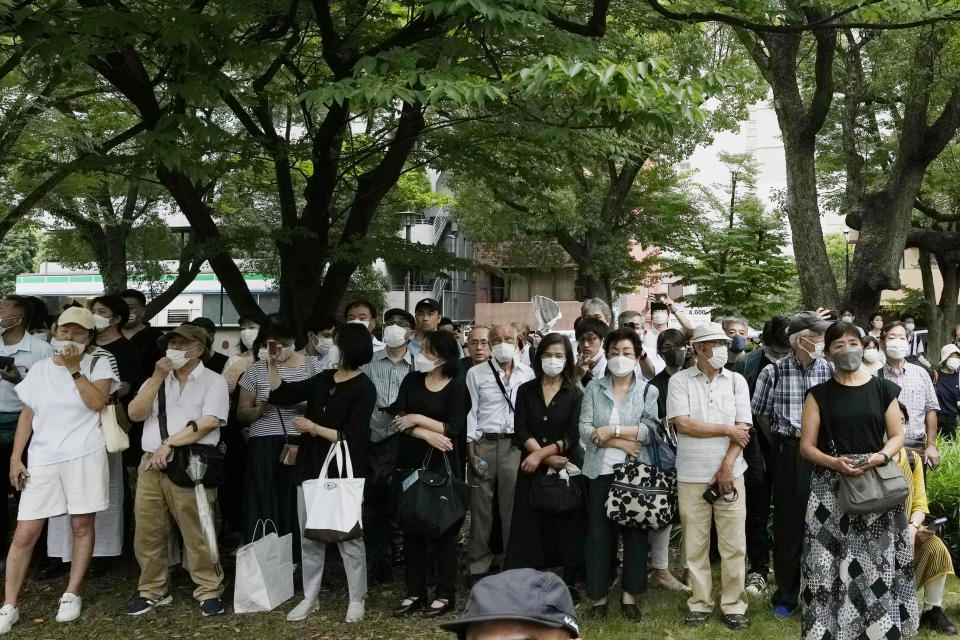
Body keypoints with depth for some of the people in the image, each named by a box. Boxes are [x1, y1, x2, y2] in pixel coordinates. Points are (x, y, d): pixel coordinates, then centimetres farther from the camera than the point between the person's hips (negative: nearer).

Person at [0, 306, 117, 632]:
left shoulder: (98, 364, 3)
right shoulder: (39, 369, 11)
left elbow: (97, 402, -12)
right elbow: (27, 416, 11)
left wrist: (74, 369, -12)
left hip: (84, 455, -2)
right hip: (41, 459, 2)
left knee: (82, 525, 4)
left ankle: (72, 595, 18)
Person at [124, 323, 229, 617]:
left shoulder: (213, 381, 1)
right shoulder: (155, 380, 18)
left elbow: (208, 422, -11)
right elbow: (135, 414, 4)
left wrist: (168, 444, -11)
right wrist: (157, 378, -5)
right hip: (151, 464, 5)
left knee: (196, 531, -4)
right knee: (148, 530, 9)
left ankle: (209, 590, 8)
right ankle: (153, 590, 24)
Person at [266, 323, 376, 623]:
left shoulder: (364, 388, -10)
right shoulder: (323, 379, 8)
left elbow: (351, 437, -16)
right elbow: (281, 395, 11)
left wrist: (313, 428, -13)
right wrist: (273, 364, 1)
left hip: (343, 473, -6)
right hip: (311, 469, 6)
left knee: (348, 537, 5)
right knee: (309, 536, 12)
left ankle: (356, 599, 18)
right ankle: (309, 597, 25)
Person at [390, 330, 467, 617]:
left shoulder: (456, 387, -4)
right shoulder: (411, 380, 6)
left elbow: (453, 429, -13)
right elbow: (397, 419, -5)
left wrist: (417, 419, -12)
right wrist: (426, 434, -17)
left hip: (441, 465, -3)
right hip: (409, 463, 4)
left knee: (443, 528, 4)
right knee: (411, 528, 8)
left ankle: (445, 594, 15)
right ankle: (414, 591, 19)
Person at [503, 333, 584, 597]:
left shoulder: (575, 394, 3)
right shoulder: (526, 390, 7)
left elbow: (572, 437, -6)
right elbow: (520, 431, -2)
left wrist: (541, 454, -15)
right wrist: (548, 457, -12)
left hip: (565, 472, -1)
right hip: (532, 471, 1)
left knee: (566, 528, 2)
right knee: (530, 529, 0)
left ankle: (569, 588, 11)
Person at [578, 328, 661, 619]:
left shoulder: (648, 390, 4)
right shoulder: (594, 388, 7)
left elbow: (651, 430, -9)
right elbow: (585, 429, -3)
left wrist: (613, 430, -15)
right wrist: (618, 443, -13)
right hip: (600, 471, 1)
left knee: (635, 531, 5)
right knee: (599, 532, 3)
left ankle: (630, 595, 18)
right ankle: (598, 595, 15)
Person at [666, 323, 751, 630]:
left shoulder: (737, 381, 5)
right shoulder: (680, 381, -1)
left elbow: (743, 429, 0)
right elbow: (683, 424, -11)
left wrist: (727, 467, -10)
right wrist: (727, 429, -7)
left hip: (729, 474, 1)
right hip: (691, 476, -1)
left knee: (734, 544, 3)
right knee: (695, 544, 7)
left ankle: (734, 605, 16)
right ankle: (700, 603, 19)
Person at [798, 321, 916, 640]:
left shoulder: (883, 389, 6)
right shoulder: (819, 394, 3)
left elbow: (898, 435, 8)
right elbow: (807, 445, 1)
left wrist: (882, 455, -12)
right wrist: (834, 462, -16)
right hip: (831, 488, -1)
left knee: (878, 562, 2)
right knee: (832, 562, -2)